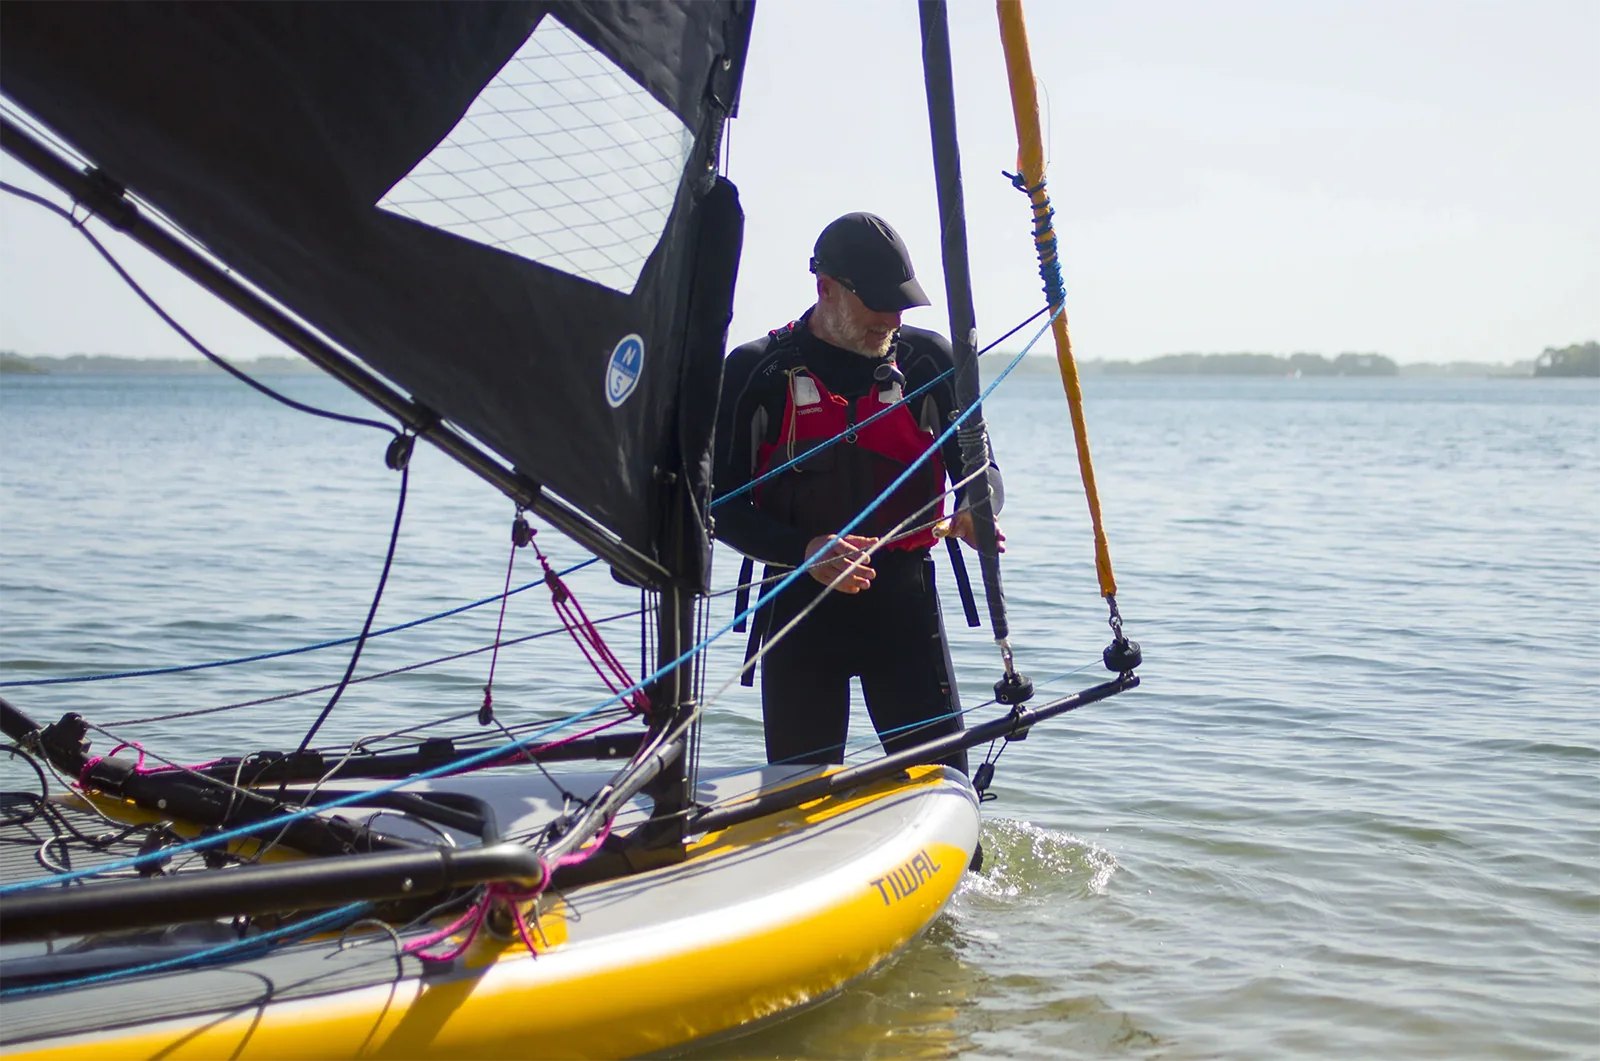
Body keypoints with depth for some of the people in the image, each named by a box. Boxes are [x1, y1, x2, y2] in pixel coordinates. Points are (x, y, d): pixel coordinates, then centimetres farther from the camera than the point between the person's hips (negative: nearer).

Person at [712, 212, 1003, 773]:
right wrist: (805, 551, -17)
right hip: (798, 599, -1)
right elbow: (722, 504, -1)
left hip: (904, 599, 1)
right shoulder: (756, 370, 0)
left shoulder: (928, 360, 6)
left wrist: (974, 512, -15)